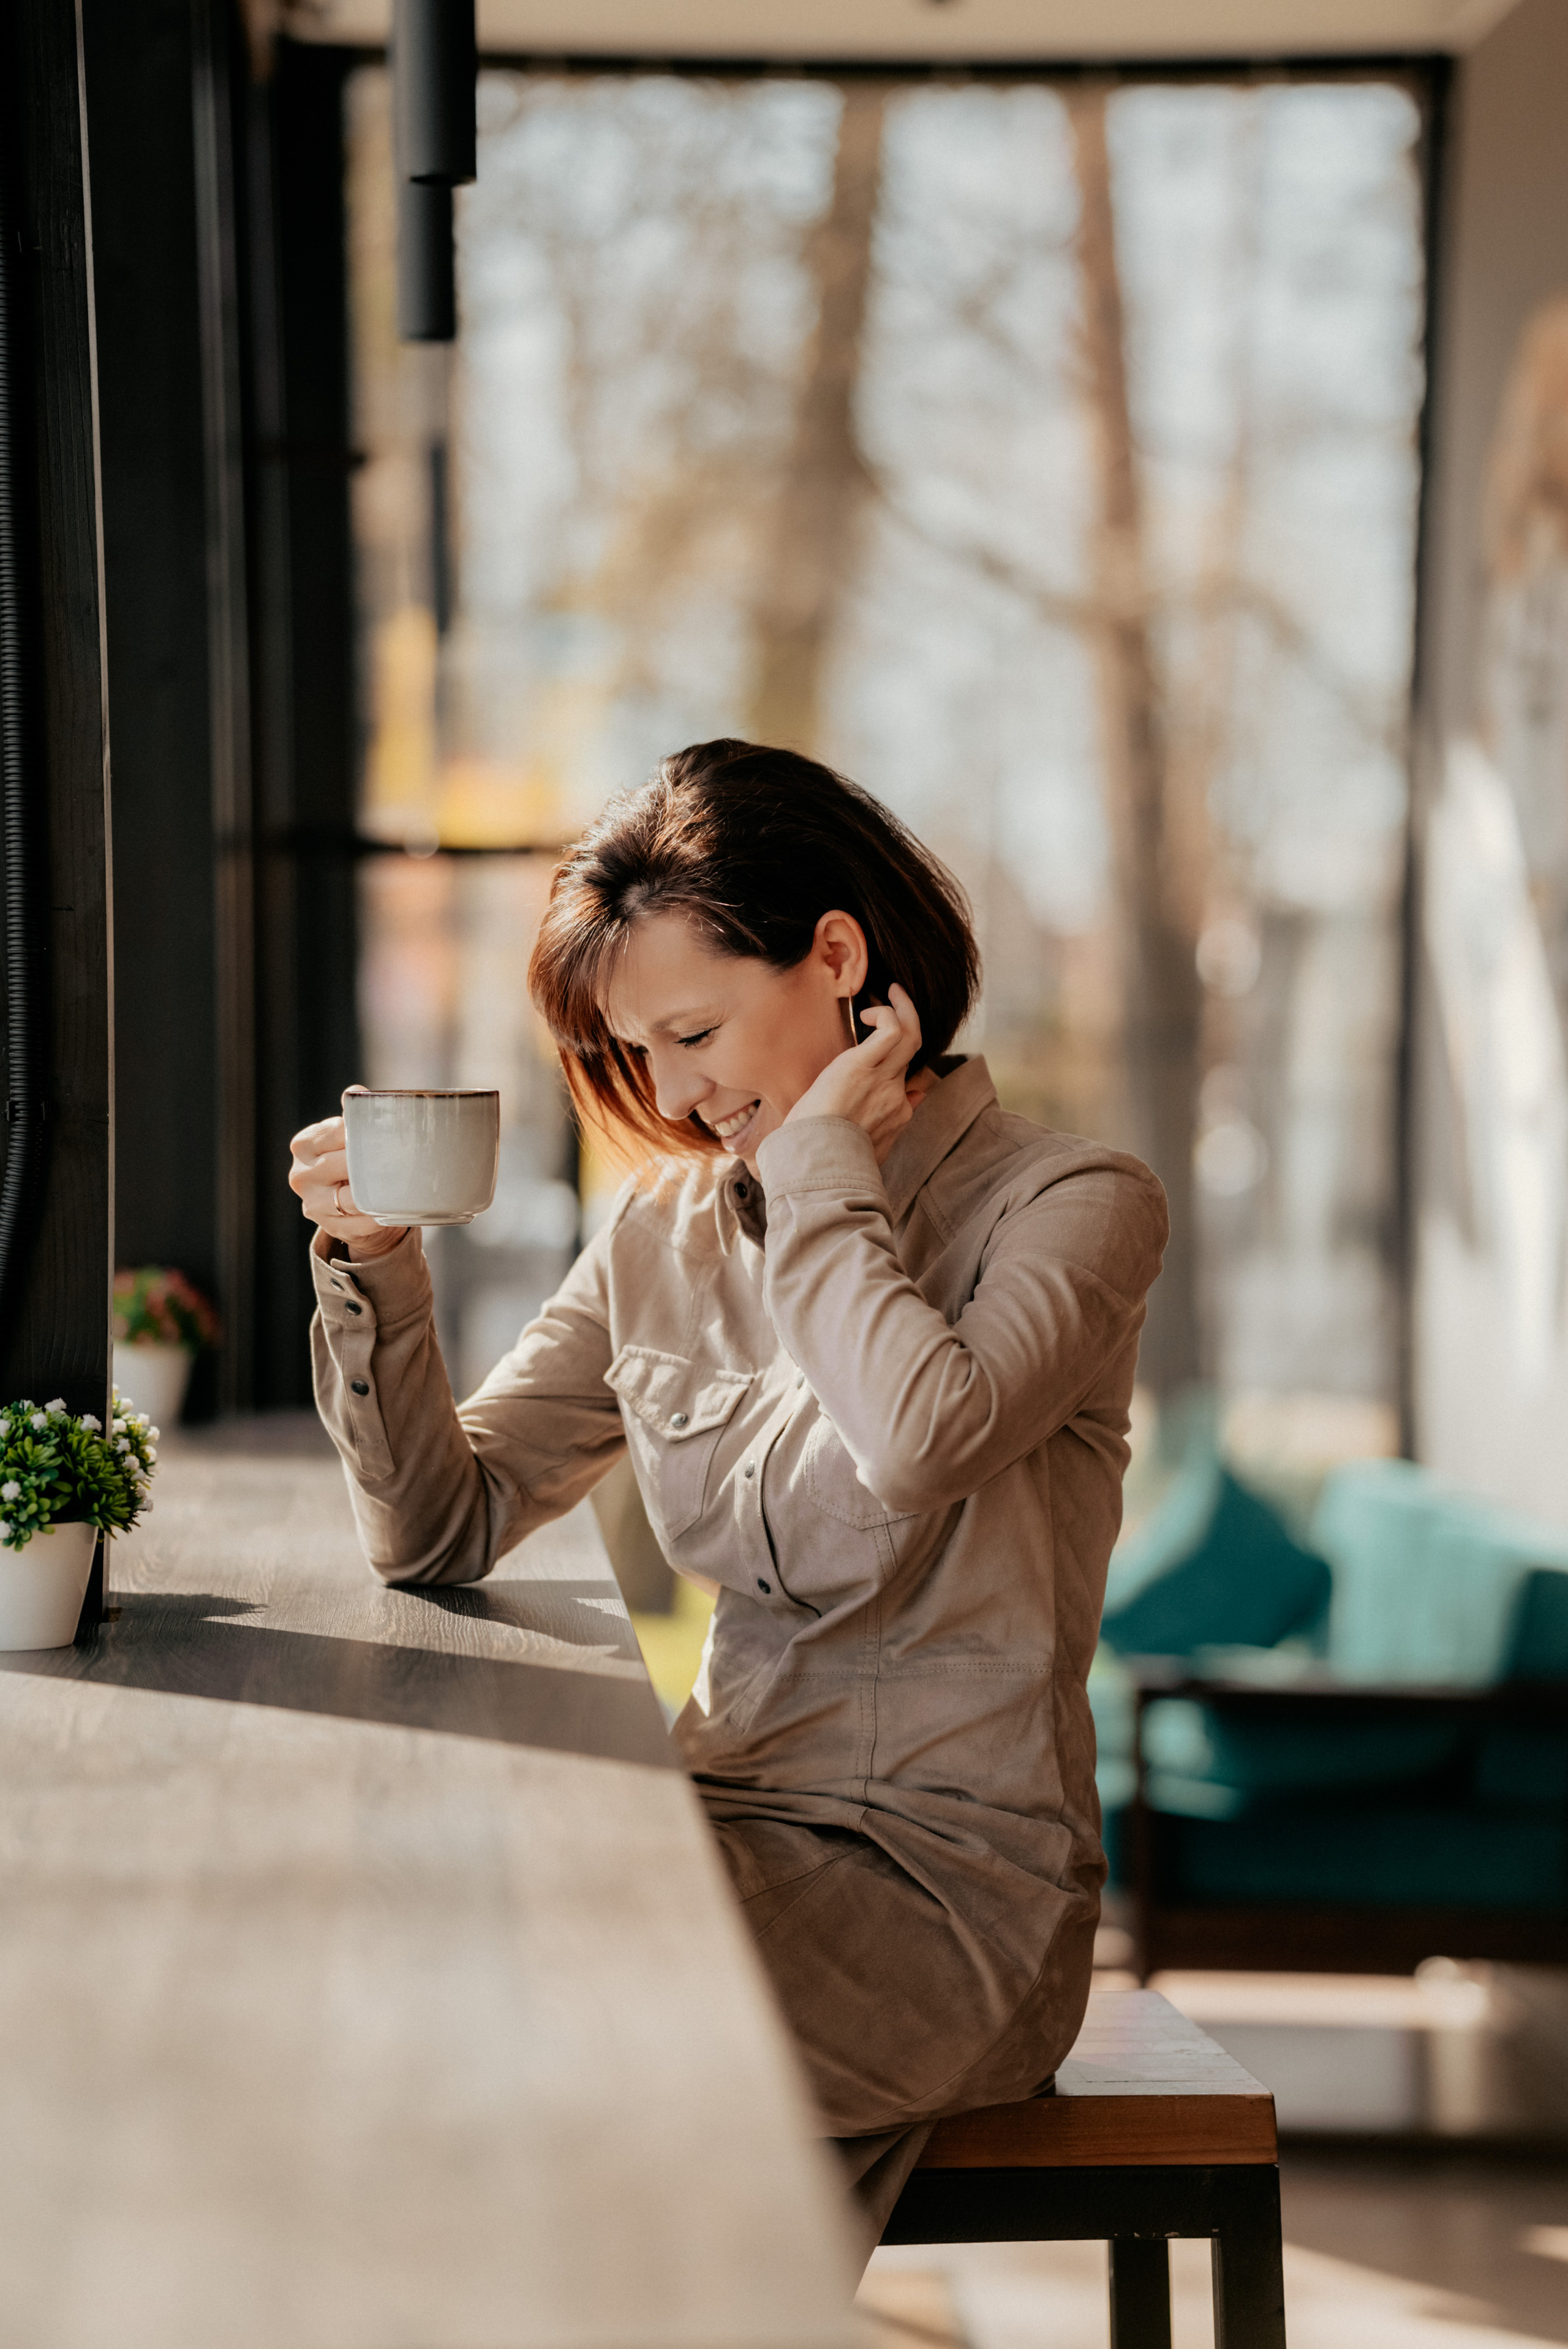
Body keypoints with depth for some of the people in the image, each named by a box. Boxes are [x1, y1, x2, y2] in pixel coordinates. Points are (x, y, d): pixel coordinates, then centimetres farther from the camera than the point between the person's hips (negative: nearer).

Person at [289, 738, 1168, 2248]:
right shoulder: (669, 1229, 10)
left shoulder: (1071, 1206, -7)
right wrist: (377, 1270, -6)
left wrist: (822, 1162, -14)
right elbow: (440, 1529, 10)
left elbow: (915, 1440, -29)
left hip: (952, 1877, -5)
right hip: (729, 1826, 5)